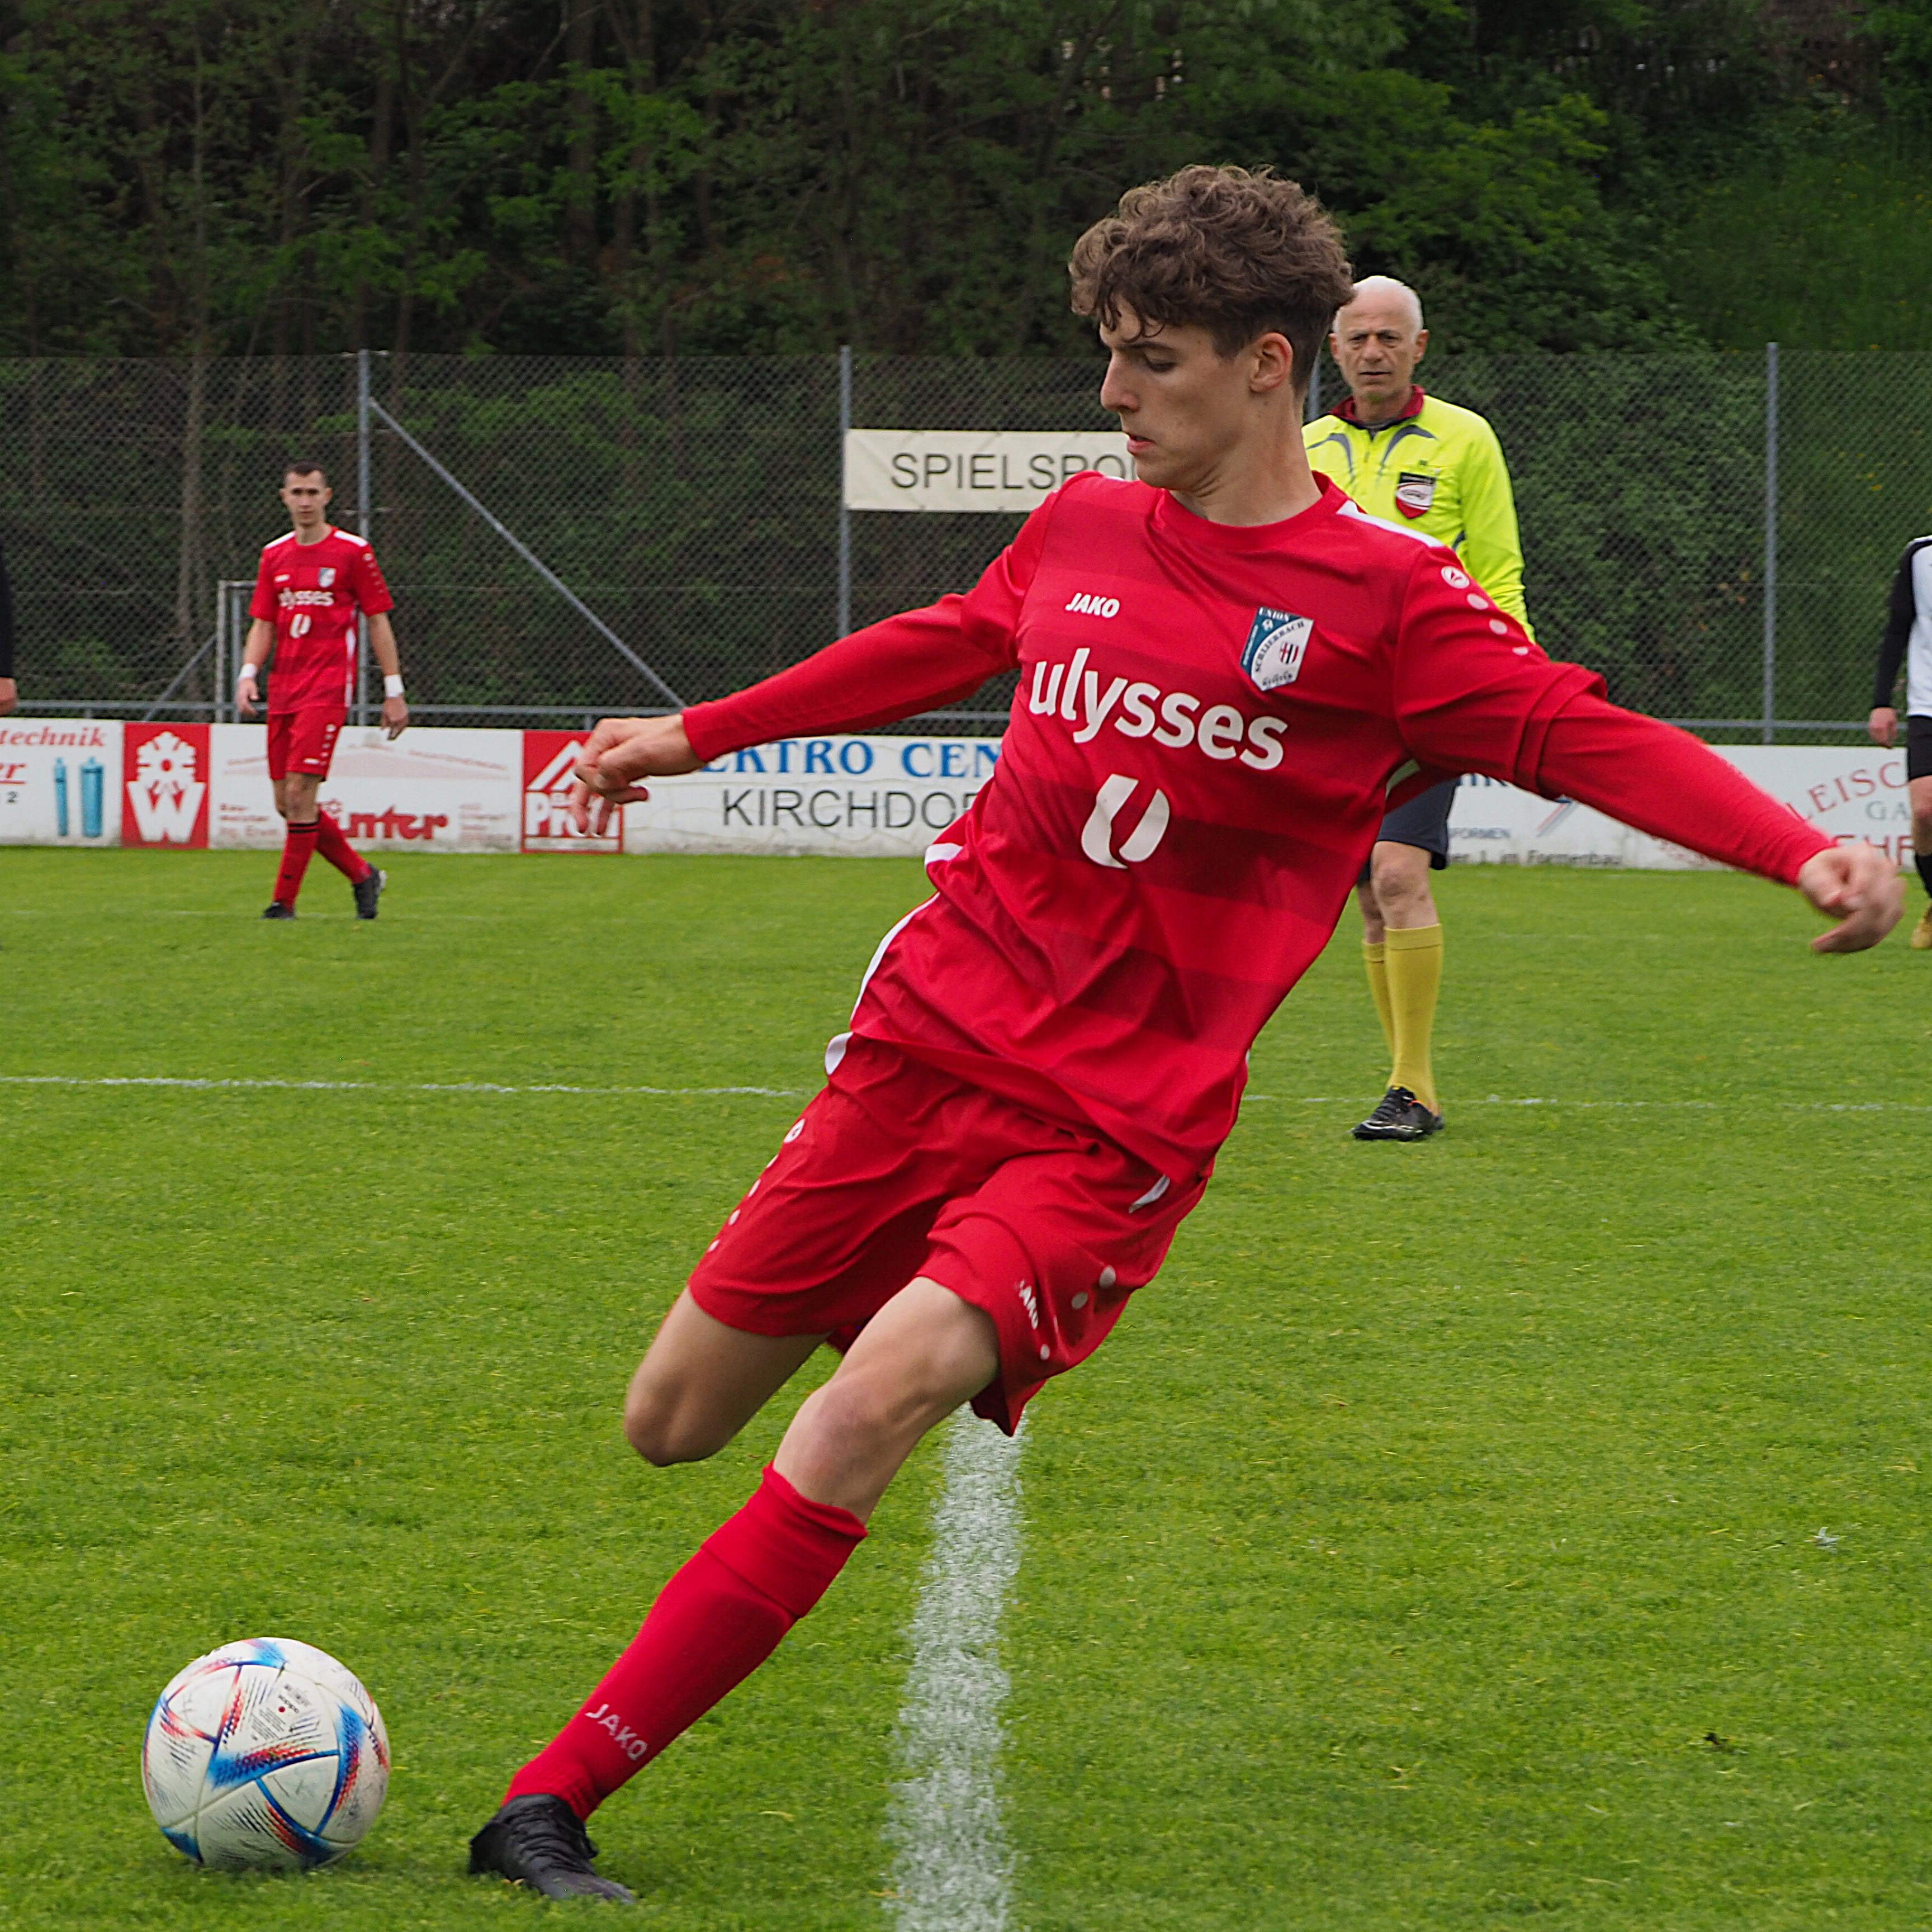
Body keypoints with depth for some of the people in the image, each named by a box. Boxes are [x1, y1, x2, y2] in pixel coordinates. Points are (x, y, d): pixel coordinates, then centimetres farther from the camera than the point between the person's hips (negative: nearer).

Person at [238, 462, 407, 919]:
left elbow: (378, 621, 1)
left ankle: (285, 901, -9)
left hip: (328, 687, -6)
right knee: (287, 803, 4)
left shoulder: (353, 551, -2)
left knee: (300, 792, -15)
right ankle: (362, 875, 21)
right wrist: (249, 673, -3)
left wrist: (393, 691, -2)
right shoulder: (274, 555, 13)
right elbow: (263, 625, 14)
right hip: (283, 692, 6)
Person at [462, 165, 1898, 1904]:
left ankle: (556, 1799, -22)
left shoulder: (1383, 600, -7)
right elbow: (941, 648, 25)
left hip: (1116, 1123, -5)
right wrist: (698, 735, 34)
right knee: (674, 1421, 4)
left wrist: (1804, 851, -28)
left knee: (875, 1406, -26)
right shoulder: (1085, 532, 8)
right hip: (928, 1031, 5)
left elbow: (1582, 738, -12)